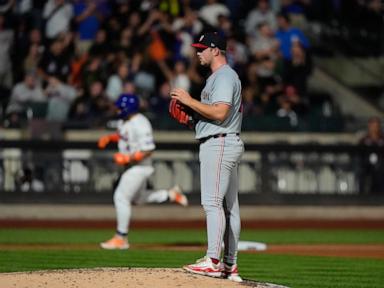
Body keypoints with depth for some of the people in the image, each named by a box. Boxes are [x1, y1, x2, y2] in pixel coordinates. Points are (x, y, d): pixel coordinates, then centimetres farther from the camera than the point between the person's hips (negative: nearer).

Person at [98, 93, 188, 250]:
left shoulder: (140, 124, -25)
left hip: (140, 166, -10)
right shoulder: (124, 120, 3)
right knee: (139, 198, 22)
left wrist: (128, 158, -28)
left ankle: (121, 238, -1)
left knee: (121, 197, -9)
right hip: (130, 165, 10)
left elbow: (148, 150, -26)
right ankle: (171, 195, 29)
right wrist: (109, 138, 5)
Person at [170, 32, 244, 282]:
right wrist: (192, 112, 13)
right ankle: (230, 265, 11)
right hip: (229, 144, 11)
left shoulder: (224, 76, -12)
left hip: (219, 144, -11)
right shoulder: (222, 76, 22)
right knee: (229, 205, 9)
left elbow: (220, 113, -24)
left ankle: (213, 262, -18)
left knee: (213, 202, -14)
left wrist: (189, 101, -17)